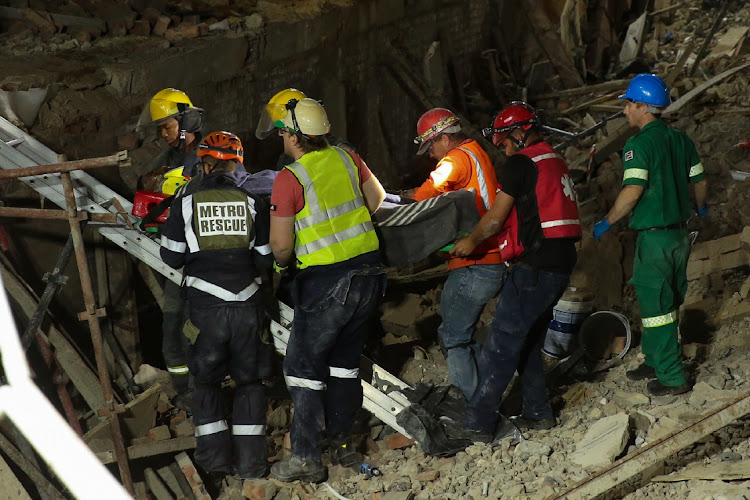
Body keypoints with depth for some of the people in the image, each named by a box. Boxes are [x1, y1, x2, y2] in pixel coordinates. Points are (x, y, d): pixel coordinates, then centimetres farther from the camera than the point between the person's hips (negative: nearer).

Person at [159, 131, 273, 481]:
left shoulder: (185, 205, -4)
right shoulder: (253, 205, -1)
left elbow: (171, 256, 1)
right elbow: (264, 260, 3)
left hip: (205, 308, -1)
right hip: (246, 307, 1)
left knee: (206, 381, 15)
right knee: (249, 381, 13)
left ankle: (214, 457, 12)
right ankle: (250, 461, 10)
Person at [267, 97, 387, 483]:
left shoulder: (289, 179, -15)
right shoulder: (345, 158, 3)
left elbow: (281, 245, -14)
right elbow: (377, 198, 18)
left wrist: (282, 262, 8)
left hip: (326, 284, -6)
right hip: (368, 272, 7)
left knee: (304, 368, 3)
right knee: (345, 363, 18)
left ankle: (305, 458, 2)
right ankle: (341, 443, 25)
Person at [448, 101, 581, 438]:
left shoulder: (520, 163, -9)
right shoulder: (556, 161, 18)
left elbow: (495, 218, -6)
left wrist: (471, 241, 11)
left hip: (534, 268, -9)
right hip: (560, 264, 9)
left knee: (501, 346, -7)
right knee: (528, 343, 19)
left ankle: (477, 423, -8)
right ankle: (538, 413, 21)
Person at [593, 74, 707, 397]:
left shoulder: (639, 144, -17)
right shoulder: (681, 140, 7)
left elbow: (632, 192, -24)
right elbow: (700, 180, 15)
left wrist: (606, 222, -11)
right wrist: (700, 207, 35)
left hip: (654, 236, -8)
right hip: (680, 233, 8)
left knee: (656, 306, 0)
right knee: (667, 304, 19)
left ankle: (672, 377, 3)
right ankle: (655, 361, 31)